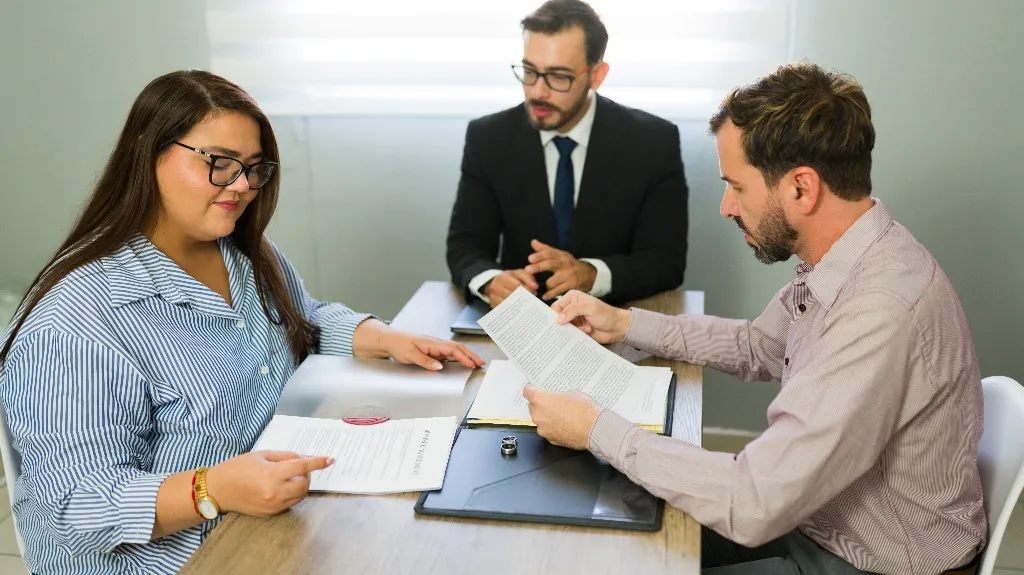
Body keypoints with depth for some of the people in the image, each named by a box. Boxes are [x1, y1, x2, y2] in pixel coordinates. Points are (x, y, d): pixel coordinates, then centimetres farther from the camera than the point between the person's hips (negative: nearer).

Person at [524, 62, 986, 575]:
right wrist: (624, 324, 5)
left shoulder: (880, 311, -34)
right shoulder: (844, 260, -5)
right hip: (818, 516, 7)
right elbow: (758, 347, 14)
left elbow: (754, 505, -34)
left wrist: (597, 430, -24)